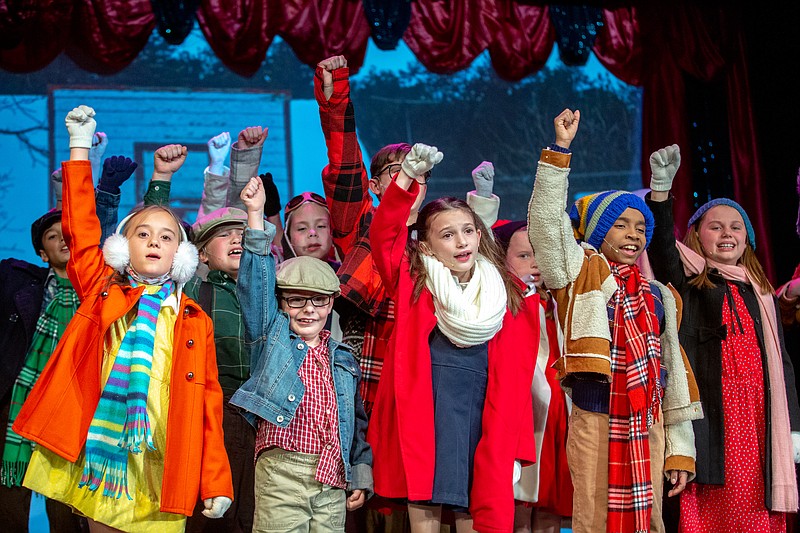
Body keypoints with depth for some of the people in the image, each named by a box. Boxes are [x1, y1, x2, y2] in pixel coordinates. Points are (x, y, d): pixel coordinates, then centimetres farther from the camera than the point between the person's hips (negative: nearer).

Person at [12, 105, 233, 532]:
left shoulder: (195, 321, 10)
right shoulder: (101, 293, 12)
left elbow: (208, 401, 6)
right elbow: (80, 228, 5)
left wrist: (216, 482, 0)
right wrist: (80, 144, 3)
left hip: (163, 464, 0)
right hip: (100, 450, 0)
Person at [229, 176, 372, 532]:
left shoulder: (342, 357, 16)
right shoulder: (272, 335, 8)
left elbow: (356, 422, 19)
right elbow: (257, 281, -3)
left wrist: (360, 476, 11)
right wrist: (256, 215, -10)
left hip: (333, 480, 3)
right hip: (281, 472, -3)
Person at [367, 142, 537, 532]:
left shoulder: (508, 298, 8)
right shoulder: (414, 286, 3)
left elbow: (513, 385, 6)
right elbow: (384, 234, -12)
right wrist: (409, 177, -23)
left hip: (480, 429, 2)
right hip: (423, 424, -2)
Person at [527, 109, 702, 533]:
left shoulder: (659, 297, 14)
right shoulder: (581, 275, 4)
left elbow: (675, 371, 14)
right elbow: (546, 221, -11)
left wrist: (680, 448, 10)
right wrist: (559, 149, -16)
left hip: (646, 430, 4)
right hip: (595, 422, -4)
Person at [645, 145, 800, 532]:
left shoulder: (760, 293, 18)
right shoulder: (688, 282, 6)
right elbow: (660, 243, -14)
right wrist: (661, 185, -27)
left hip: (757, 412, 4)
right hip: (710, 410, -4)